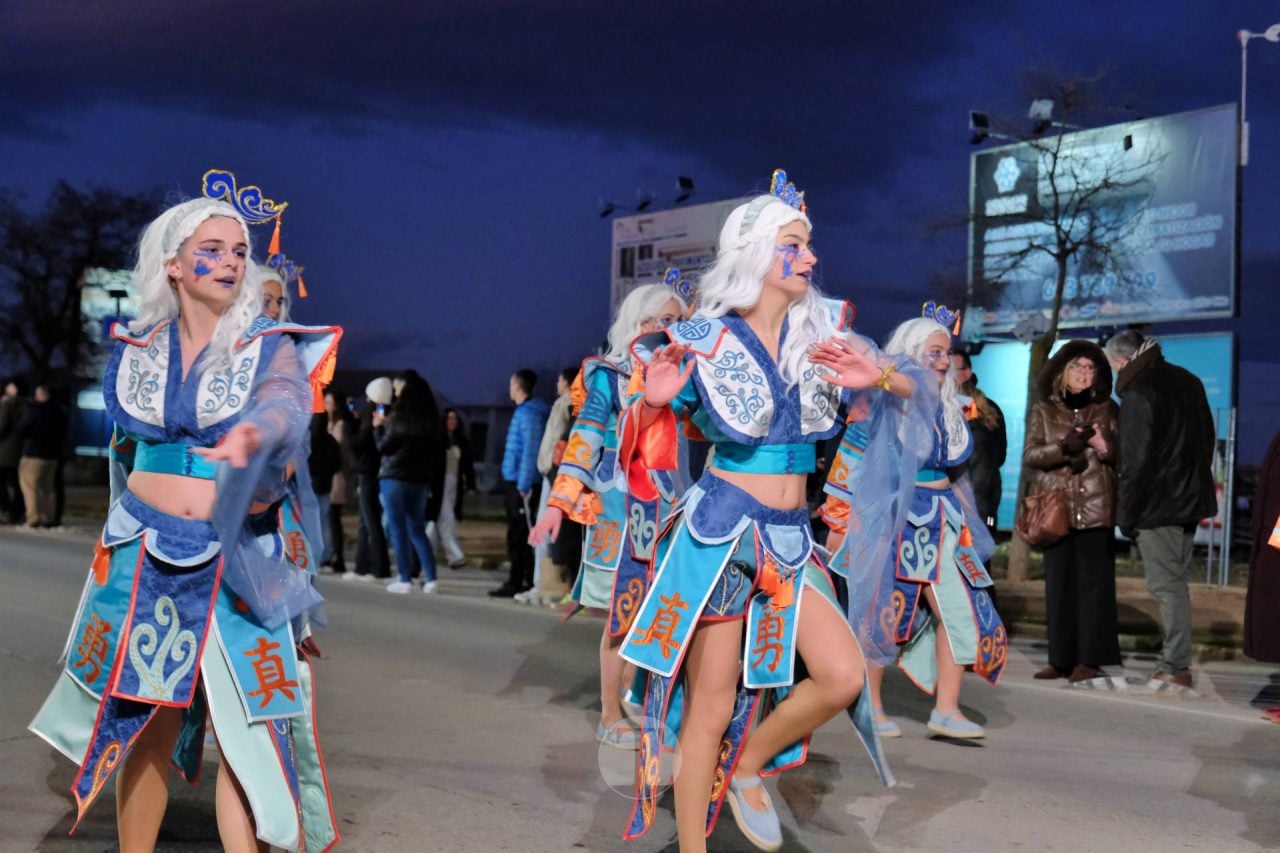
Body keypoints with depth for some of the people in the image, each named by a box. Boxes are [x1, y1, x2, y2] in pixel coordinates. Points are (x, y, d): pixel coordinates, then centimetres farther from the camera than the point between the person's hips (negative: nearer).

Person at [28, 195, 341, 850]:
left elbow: (287, 402, -25)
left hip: (239, 564, -2)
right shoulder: (137, 349, 7)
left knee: (246, 730, -6)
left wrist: (254, 433, -46)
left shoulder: (271, 347, -3)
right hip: (144, 556, 3)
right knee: (146, 724, 7)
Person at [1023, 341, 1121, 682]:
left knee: (1093, 582, -4)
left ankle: (1089, 659, -2)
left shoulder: (1107, 409, 11)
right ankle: (1060, 658, 4)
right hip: (1056, 508, 1)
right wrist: (1064, 447, -18)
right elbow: (1029, 455, -1)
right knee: (1058, 583, 0)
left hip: (1096, 508, -1)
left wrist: (1104, 446, -14)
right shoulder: (1044, 411, 11)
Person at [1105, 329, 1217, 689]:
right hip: (1189, 497, 9)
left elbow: (1135, 460, -19)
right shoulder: (1187, 381, 12)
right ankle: (1173, 660, 20)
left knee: (1166, 585, -5)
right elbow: (1208, 438, 20)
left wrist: (1125, 512, -12)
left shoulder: (1138, 393, -16)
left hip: (1156, 503, -9)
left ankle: (1176, 668, -3)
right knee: (1175, 582, 15)